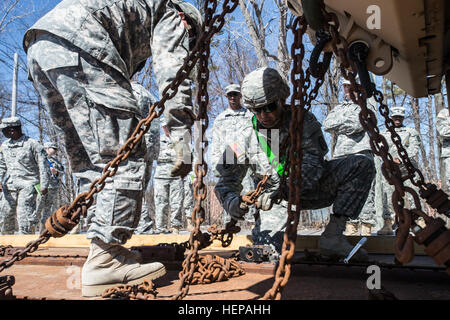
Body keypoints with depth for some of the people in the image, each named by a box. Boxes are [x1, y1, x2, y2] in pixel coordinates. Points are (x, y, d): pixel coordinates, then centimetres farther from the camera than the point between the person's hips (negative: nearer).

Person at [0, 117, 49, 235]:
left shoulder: (32, 144, -2)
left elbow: (43, 165, -5)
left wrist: (44, 185, -11)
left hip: (28, 184, -6)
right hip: (10, 185, 6)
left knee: (23, 213, -13)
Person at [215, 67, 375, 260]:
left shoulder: (304, 121, -16)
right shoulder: (247, 138, -14)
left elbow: (312, 164, -29)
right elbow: (227, 181, -9)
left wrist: (280, 191, -44)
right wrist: (232, 202, -33)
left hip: (311, 188, 1)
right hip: (277, 196, -1)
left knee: (362, 165, -21)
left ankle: (332, 236, -21)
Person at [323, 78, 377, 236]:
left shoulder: (367, 106, 9)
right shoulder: (339, 107, 25)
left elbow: (357, 125, -9)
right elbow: (326, 124, 7)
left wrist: (338, 126, 2)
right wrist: (347, 122, -1)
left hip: (361, 152, -5)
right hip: (341, 154, 5)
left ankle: (366, 230, -7)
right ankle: (351, 229, 7)